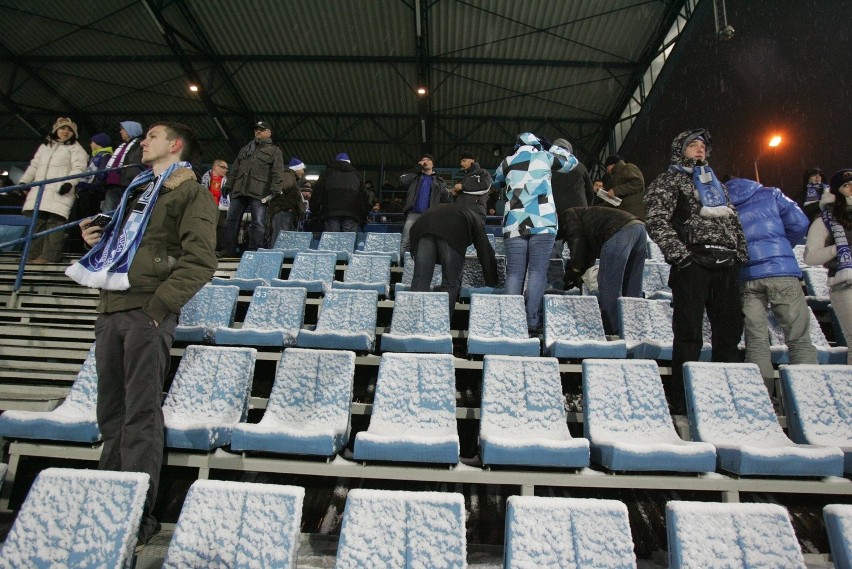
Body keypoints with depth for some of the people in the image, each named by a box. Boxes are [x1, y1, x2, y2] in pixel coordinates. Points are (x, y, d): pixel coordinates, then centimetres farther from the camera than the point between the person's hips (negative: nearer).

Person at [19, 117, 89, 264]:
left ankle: (50, 256, -20)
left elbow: (78, 168, -7)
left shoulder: (75, 148, 7)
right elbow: (34, 166, 27)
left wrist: (69, 182, -22)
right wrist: (23, 181, 15)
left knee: (55, 221, -16)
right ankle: (33, 255, 7)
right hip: (39, 191, 6)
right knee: (38, 222, 5)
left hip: (60, 191, -6)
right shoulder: (44, 146, 27)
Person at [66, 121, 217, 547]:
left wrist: (158, 306, -18)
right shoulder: (137, 189, 25)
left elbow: (199, 261, -13)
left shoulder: (191, 193, -1)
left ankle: (138, 516, 5)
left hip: (146, 313, -8)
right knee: (111, 414, 13)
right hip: (110, 309, 8)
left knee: (140, 417, -5)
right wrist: (98, 241, 12)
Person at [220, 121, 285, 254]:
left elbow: (278, 172, -4)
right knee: (231, 220, 3)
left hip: (259, 192, -5)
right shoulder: (244, 149, 26)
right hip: (239, 190, 5)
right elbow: (235, 169, 25)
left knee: (258, 223, -8)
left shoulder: (275, 151, 9)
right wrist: (228, 184, 15)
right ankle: (228, 249, 8)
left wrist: (275, 189, -17)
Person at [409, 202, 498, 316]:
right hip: (453, 230, -3)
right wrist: (492, 284, 35)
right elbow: (486, 252, 29)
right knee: (450, 284, 3)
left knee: (420, 281, 2)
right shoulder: (475, 218, 36)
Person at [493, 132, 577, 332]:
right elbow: (572, 161, 30)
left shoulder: (507, 163, 18)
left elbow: (496, 182, 36)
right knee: (537, 272, -4)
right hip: (542, 223, -2)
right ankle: (532, 322, -9)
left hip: (514, 224, 2)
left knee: (514, 273, 1)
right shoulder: (545, 157, 14)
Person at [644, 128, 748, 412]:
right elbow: (657, 221, -8)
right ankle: (683, 401, 0)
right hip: (692, 264, -6)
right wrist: (680, 254, -17)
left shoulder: (715, 183, 27)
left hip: (726, 264, 7)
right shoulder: (669, 181, 6)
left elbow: (734, 222, 25)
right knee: (689, 333, -7)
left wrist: (741, 256, 13)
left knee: (730, 331, 7)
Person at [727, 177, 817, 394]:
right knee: (799, 340, 3)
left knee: (755, 342, 2)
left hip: (744, 276, 1)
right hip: (781, 271, -1)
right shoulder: (771, 194, 17)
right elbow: (799, 223, 8)